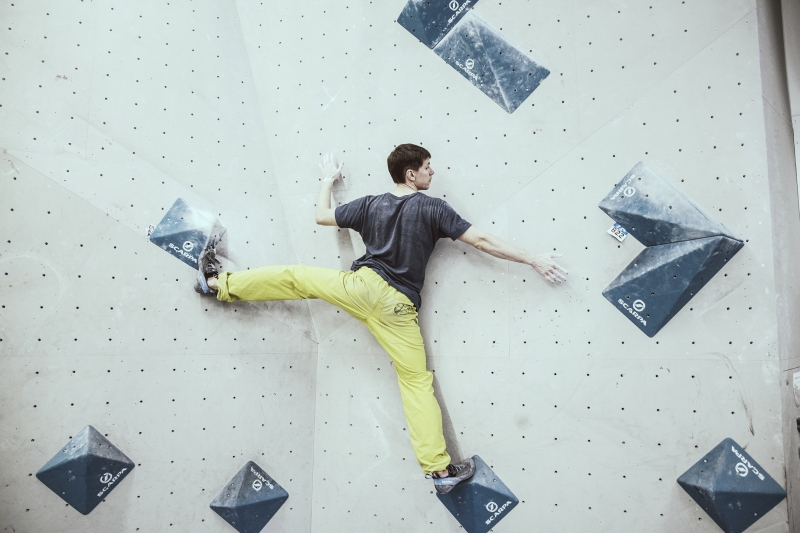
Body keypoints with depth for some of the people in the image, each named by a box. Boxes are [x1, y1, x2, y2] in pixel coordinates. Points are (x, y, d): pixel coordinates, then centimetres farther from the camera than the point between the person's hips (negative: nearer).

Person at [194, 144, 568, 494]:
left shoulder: (371, 204, 9)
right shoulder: (432, 208, -1)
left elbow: (322, 217, 20)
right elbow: (482, 241, -5)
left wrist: (329, 179, 37)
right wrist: (534, 260, 2)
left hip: (363, 285, 2)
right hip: (399, 306, -1)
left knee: (293, 277, 20)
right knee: (417, 382, 2)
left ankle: (218, 283, 26)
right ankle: (440, 470, 1)